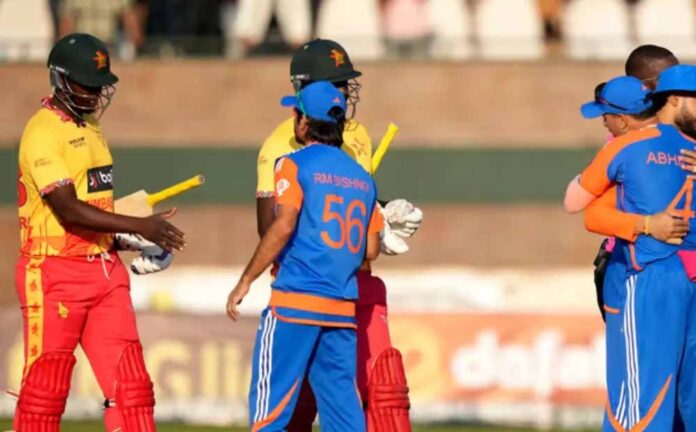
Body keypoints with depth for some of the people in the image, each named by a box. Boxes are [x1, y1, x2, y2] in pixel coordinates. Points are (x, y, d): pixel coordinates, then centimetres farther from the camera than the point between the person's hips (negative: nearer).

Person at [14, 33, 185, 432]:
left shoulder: (90, 126, 15)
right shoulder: (43, 132, -13)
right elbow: (68, 209, -23)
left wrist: (133, 242, 9)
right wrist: (139, 226, -27)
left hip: (105, 271, 8)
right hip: (56, 274, -8)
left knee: (131, 384, 3)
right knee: (45, 390, -1)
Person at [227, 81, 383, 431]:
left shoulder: (295, 165, -3)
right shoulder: (361, 177, 14)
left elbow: (283, 227, -14)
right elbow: (371, 250, 14)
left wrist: (245, 281, -10)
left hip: (296, 299, -6)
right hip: (345, 307, 6)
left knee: (271, 402, -5)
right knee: (342, 404, 7)